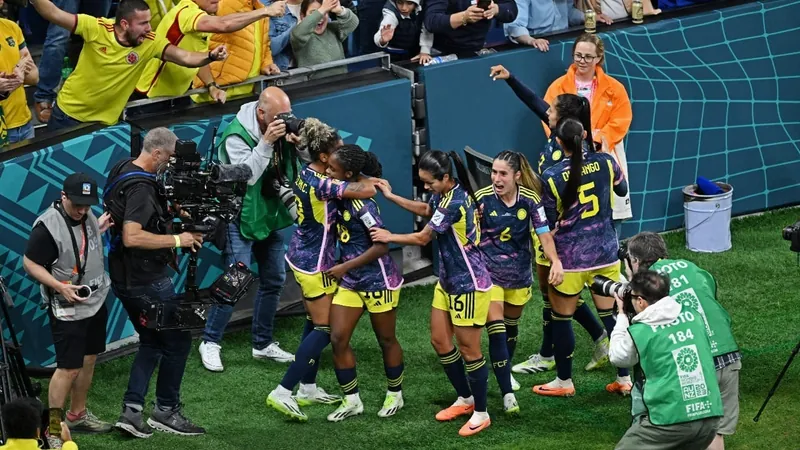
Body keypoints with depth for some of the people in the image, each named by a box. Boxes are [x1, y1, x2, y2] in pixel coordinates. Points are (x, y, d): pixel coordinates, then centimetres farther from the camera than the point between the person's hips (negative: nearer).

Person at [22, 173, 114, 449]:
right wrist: (60, 287, -24)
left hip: (96, 301, 8)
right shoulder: (48, 226, -23)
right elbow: (30, 264, -17)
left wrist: (99, 230, 7)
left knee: (89, 359, 17)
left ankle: (77, 415, 32)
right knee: (68, 368, -8)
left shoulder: (86, 216, 2)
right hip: (68, 308, -8)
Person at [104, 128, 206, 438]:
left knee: (151, 342, 18)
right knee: (178, 341, 4)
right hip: (146, 281, -10)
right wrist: (177, 240, -23)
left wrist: (169, 212, 14)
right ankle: (166, 411, 12)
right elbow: (132, 237, -31)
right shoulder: (140, 187, -23)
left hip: (126, 278, 10)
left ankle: (131, 410, 11)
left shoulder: (123, 170, 9)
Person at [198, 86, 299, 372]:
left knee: (274, 280, 13)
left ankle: (263, 344, 26)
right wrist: (265, 143, -35)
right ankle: (210, 343, 0)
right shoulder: (237, 135, -20)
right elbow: (246, 175, -29)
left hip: (270, 217, 7)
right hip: (241, 217, -7)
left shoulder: (282, 127, -2)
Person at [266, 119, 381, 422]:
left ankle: (308, 389, 25)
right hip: (315, 263, -10)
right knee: (325, 329, -3)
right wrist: (370, 181, -10)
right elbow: (365, 192, -33)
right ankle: (282, 393, -8)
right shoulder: (320, 183, -28)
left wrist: (365, 182, -3)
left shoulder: (307, 174, 2)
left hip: (303, 257, 10)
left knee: (315, 323, 18)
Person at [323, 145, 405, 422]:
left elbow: (381, 246, -24)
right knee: (338, 339, 0)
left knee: (386, 339, 11)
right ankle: (352, 400, 12)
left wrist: (345, 267, -22)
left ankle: (395, 395, 30)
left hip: (378, 280, -7)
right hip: (350, 281, 7)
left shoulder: (362, 203, -24)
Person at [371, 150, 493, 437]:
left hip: (469, 284, -10)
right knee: (440, 341, 14)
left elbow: (422, 238, -16)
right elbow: (426, 210, 24)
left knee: (469, 349, -1)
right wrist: (391, 197, 17)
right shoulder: (449, 193, 1)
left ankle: (480, 413, 11)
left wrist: (389, 237, -2)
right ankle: (465, 398, 30)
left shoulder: (453, 203, -27)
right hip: (448, 281, 10)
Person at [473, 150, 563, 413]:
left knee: (511, 324, 22)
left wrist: (556, 262, -26)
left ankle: (506, 370, 48)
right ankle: (507, 394, -12)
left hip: (519, 273, 3)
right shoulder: (481, 198, -17)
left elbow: (544, 234, -13)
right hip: (489, 272, -3)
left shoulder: (530, 199, -12)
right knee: (496, 330, -14)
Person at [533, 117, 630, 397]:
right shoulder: (604, 162, -6)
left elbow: (549, 222, -7)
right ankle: (624, 379, 17)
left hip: (570, 257, -4)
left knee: (561, 319, 12)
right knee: (611, 315, 13)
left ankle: (564, 382, 21)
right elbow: (622, 189, 16)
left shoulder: (551, 177, -15)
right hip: (606, 252, 4)